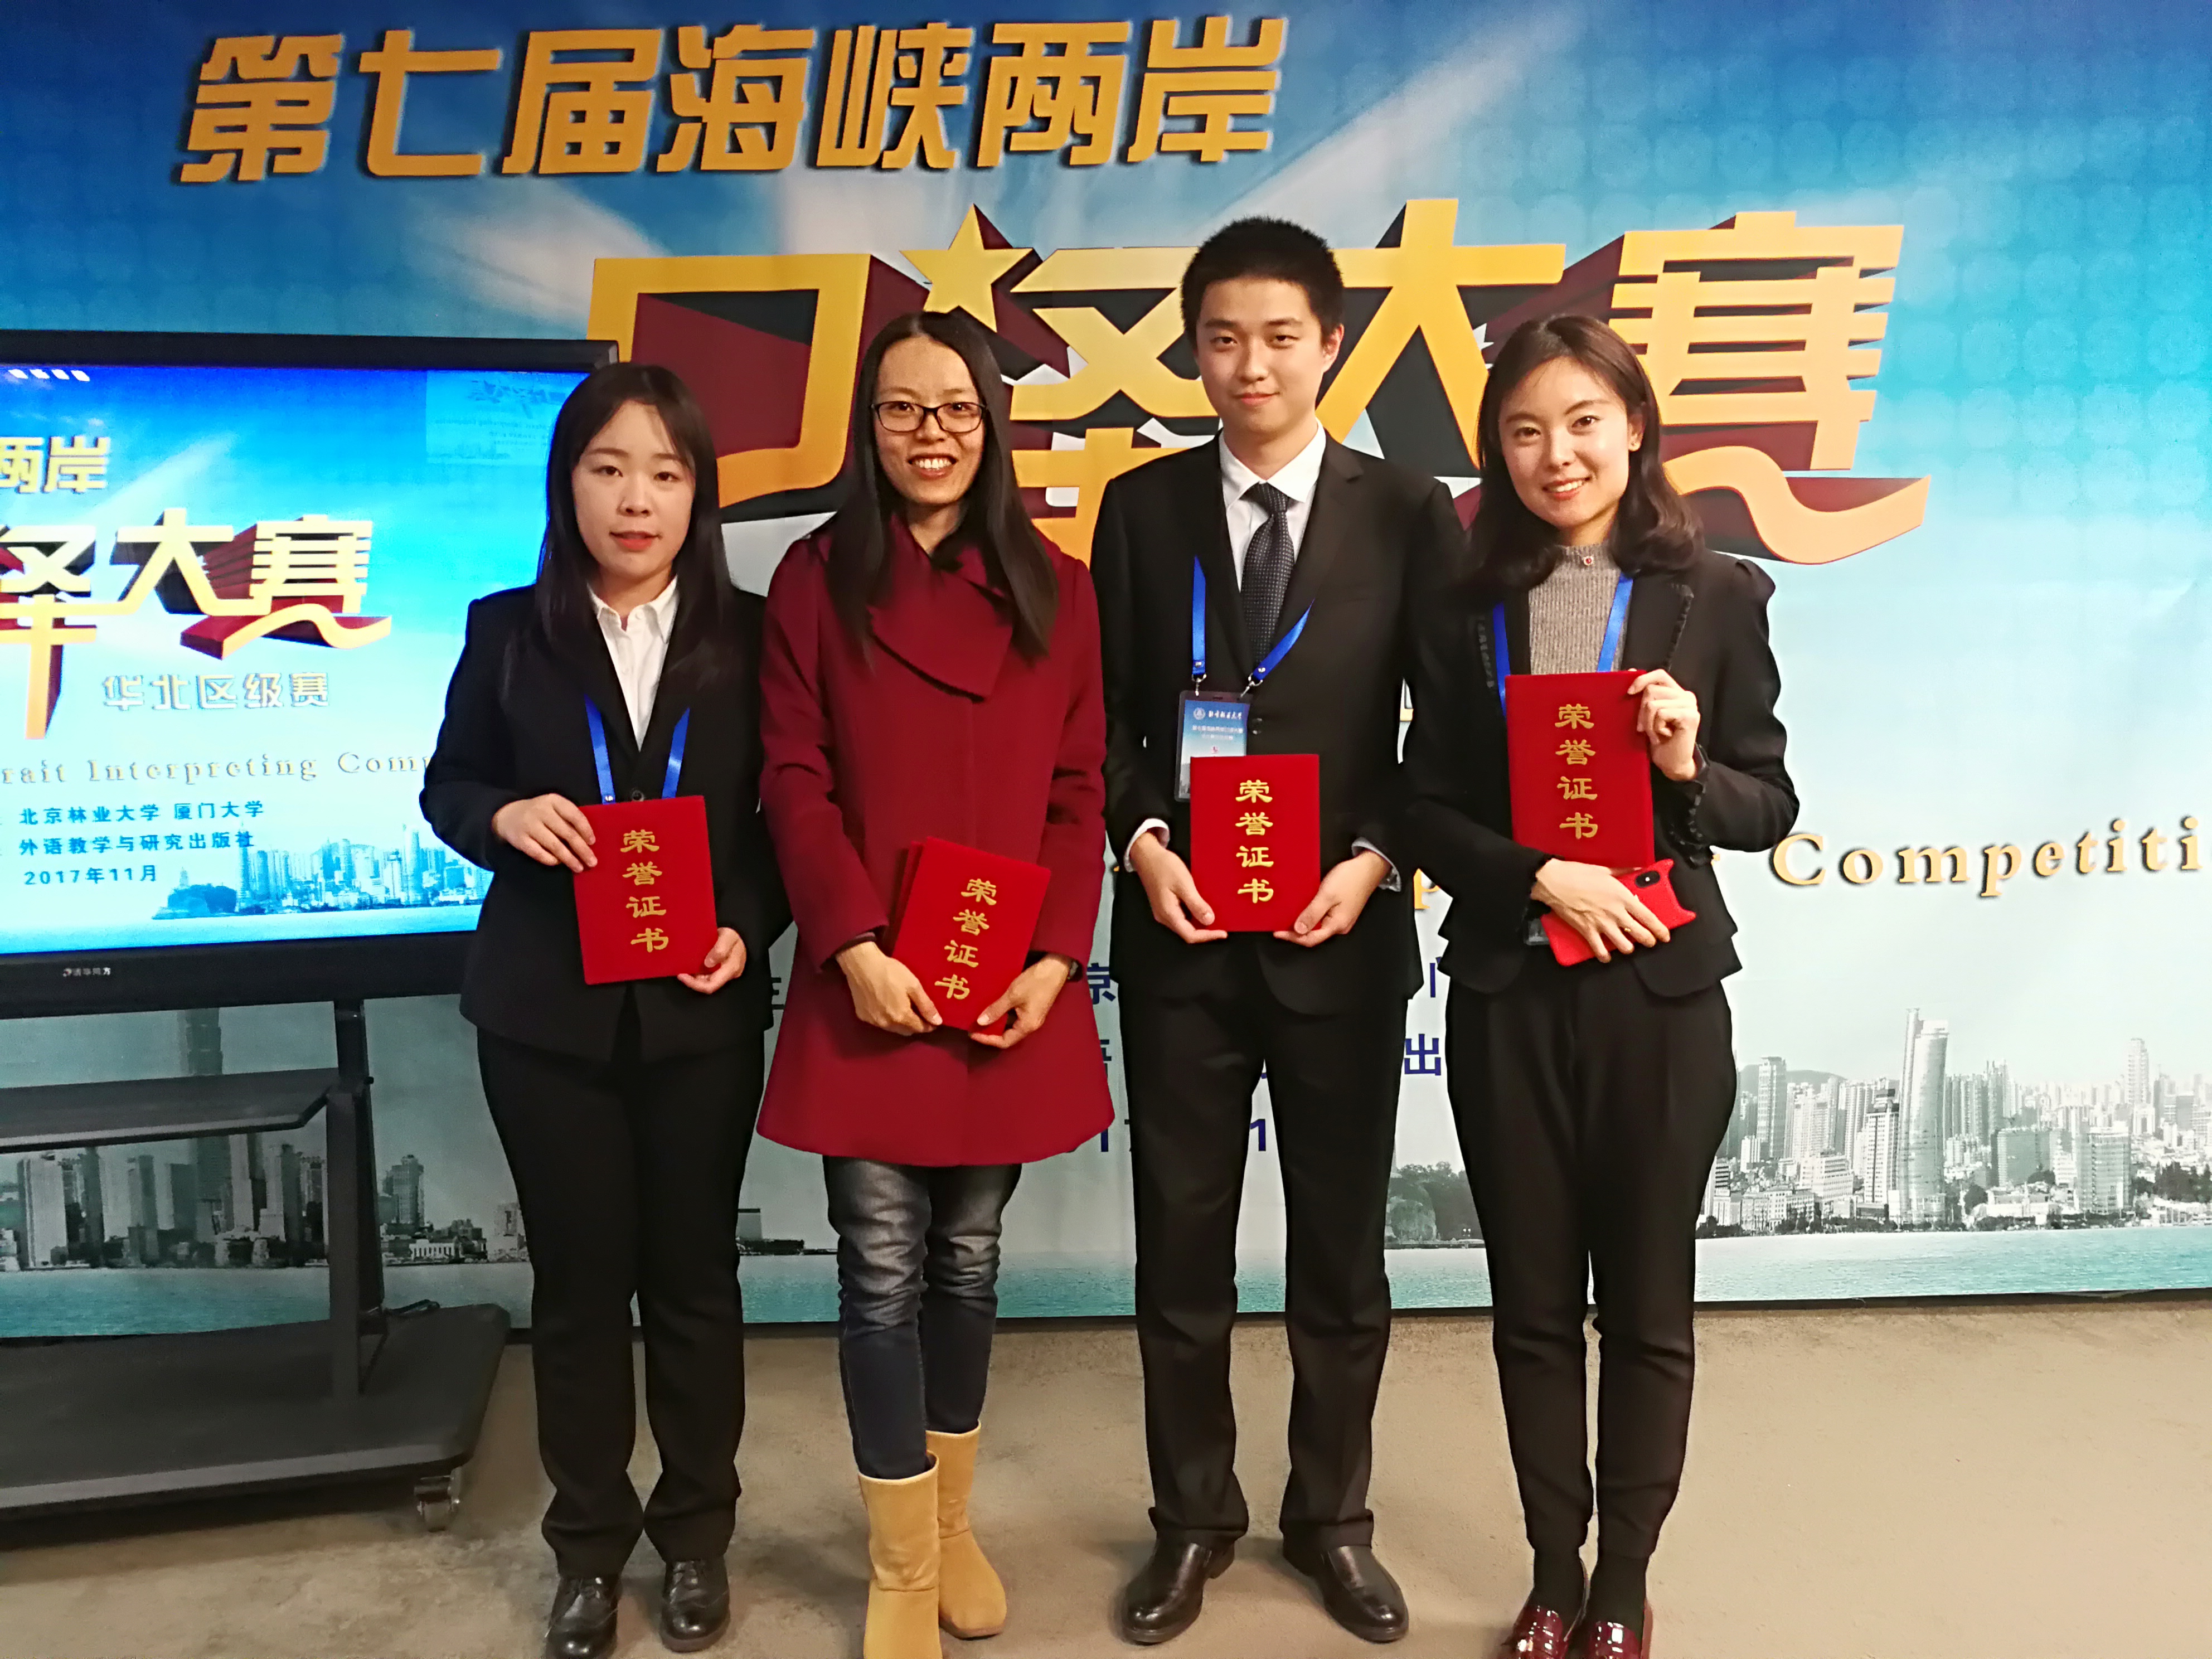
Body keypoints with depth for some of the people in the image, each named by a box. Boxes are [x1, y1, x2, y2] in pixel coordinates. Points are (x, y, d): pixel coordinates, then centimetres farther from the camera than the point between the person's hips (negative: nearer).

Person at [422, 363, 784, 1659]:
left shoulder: (747, 636, -1)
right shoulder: (508, 631, 0)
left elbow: (782, 814, 2)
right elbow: (447, 788, 7)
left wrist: (749, 928, -14)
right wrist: (505, 817, -15)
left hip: (701, 1010, 0)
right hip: (548, 1012, 1)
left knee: (694, 1274, 11)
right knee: (579, 1280, 11)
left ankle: (696, 1535, 31)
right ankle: (590, 1547, 31)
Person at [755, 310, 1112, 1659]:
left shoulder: (1056, 589, 6)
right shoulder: (817, 579, 2)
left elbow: (1080, 792, 4)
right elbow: (796, 783, -3)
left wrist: (1057, 956, -8)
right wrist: (855, 946, -14)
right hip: (870, 985, -1)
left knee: (969, 1259, 13)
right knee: (883, 1271, 3)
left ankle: (954, 1523, 33)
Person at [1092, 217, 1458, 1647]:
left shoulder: (1409, 512, 0)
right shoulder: (1142, 508, 4)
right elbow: (1102, 712, 4)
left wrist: (1379, 860, -13)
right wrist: (1142, 839, -12)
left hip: (1346, 932, 0)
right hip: (1179, 933, 1)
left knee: (1343, 1250, 13)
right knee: (1181, 1248, 11)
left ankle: (1333, 1516, 33)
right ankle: (1194, 1517, 30)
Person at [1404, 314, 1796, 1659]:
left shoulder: (1716, 600, 0)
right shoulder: (1465, 611, 3)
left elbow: (1770, 807, 2)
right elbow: (1427, 809, 2)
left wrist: (1690, 770, -18)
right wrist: (1540, 876, -14)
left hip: (1661, 992, -1)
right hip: (1508, 994, 1)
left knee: (1648, 1304, 11)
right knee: (1532, 1301, 12)